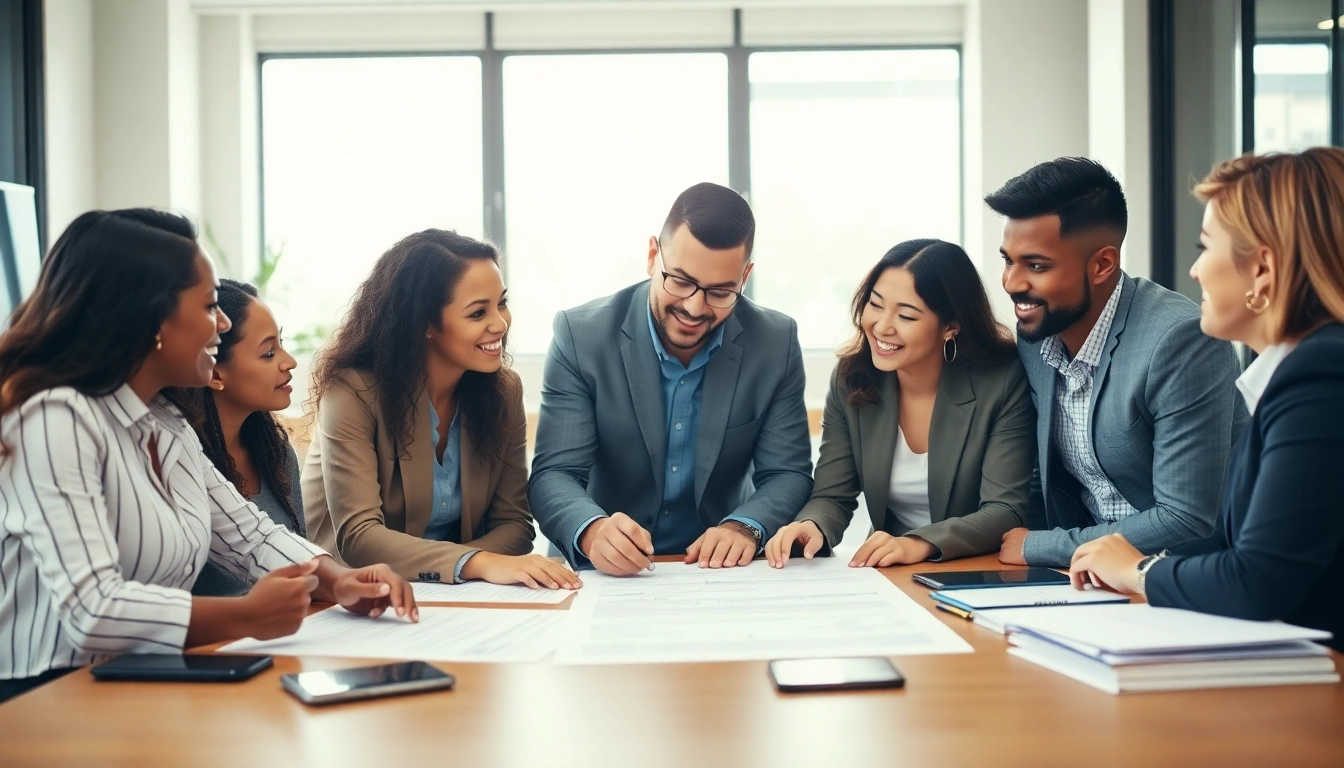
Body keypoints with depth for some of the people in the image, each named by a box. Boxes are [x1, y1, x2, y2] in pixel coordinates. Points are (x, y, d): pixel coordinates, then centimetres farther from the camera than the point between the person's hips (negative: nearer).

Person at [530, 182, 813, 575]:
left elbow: (787, 473, -1)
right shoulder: (581, 335, -10)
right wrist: (592, 532, -35)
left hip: (721, 571, 1)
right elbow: (554, 474, -14)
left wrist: (745, 528, -23)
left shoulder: (776, 343, -5)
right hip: (608, 573, -1)